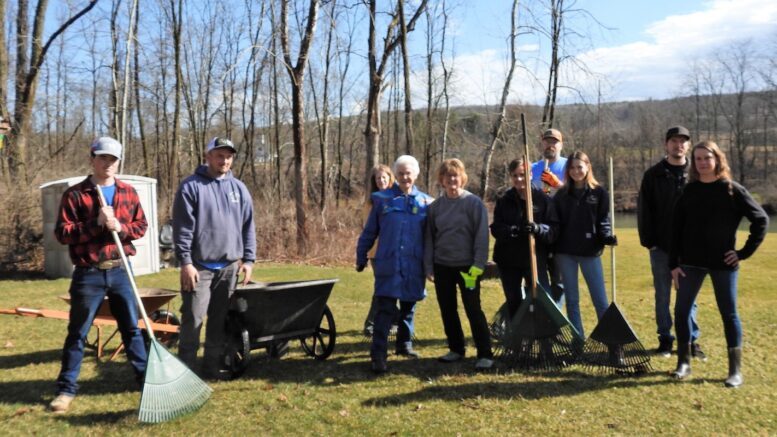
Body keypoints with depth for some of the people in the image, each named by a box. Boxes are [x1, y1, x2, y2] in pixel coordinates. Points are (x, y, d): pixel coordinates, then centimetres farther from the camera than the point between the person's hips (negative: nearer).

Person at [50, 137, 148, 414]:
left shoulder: (128, 192, 7)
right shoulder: (74, 194, -5)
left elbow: (141, 225, 7)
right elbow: (62, 234, -9)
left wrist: (120, 228, -13)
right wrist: (96, 224, -20)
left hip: (120, 271, 3)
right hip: (88, 274, -3)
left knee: (132, 328, 11)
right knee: (77, 333, 6)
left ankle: (146, 378, 22)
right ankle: (66, 389, 17)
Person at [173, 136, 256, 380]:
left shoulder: (239, 188, 11)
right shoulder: (191, 186, -4)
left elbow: (248, 227, 13)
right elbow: (182, 228, -8)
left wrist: (248, 259, 6)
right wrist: (185, 262, -14)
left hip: (229, 266, 5)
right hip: (199, 266, -4)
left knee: (220, 319, 10)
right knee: (193, 319, -5)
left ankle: (212, 366, 21)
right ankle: (186, 368, 6)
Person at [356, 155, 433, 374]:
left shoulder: (426, 202, 6)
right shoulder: (382, 199, 1)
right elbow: (369, 231, 7)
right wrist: (361, 257, 9)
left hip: (414, 266, 3)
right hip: (388, 264, -3)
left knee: (409, 307, 14)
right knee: (385, 310, -8)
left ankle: (404, 344, 31)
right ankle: (378, 355, -6)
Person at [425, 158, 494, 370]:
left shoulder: (473, 202, -6)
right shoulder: (436, 206, 7)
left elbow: (482, 236, -10)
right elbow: (429, 237, 9)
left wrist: (477, 266, -16)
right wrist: (429, 266, 4)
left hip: (466, 266, -5)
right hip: (442, 266, 5)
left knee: (473, 310, -4)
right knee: (447, 310, 11)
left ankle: (485, 354, 5)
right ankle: (456, 349, 25)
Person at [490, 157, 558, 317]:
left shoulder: (543, 199, -2)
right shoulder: (503, 201, 4)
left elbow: (554, 229, -6)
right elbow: (495, 228, -1)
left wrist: (538, 228, -27)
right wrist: (510, 230, -22)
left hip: (536, 259, -2)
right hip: (508, 260, 3)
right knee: (514, 304, 13)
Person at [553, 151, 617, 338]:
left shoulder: (599, 192, 2)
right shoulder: (562, 194, 8)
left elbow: (603, 220, -1)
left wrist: (608, 237, -19)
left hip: (590, 252, -2)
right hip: (565, 253, 3)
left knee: (600, 300, -1)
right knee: (571, 300, 8)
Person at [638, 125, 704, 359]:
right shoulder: (654, 175, 2)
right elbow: (643, 210, 1)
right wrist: (648, 241, -5)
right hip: (661, 246, 0)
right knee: (662, 296, 8)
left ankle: (692, 340, 18)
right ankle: (665, 339, 19)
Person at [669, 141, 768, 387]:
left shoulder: (732, 190, -4)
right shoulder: (689, 191, 4)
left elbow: (761, 219, -2)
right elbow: (676, 228, 4)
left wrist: (745, 252, -7)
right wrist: (674, 263, 0)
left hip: (723, 263, -3)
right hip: (691, 263, 3)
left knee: (729, 314, 5)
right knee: (681, 311, 2)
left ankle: (736, 370, 15)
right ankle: (684, 362, 18)